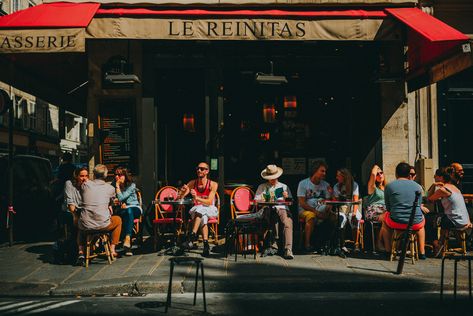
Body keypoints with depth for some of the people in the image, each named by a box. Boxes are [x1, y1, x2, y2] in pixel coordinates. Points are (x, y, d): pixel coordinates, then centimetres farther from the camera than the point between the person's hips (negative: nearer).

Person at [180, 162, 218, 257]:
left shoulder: (213, 184, -10)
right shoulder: (192, 183, -1)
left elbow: (209, 202, -20)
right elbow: (180, 197, -8)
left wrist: (197, 198, -38)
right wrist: (182, 191, -32)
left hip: (210, 210, -2)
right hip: (196, 209, 2)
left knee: (200, 210, -37)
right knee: (203, 217, -35)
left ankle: (192, 235, -44)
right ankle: (206, 244, -44)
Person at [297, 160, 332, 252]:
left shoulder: (325, 185, 9)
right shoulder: (303, 183, -3)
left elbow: (329, 204, 5)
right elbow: (302, 204, -10)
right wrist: (316, 211, -20)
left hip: (320, 211, 4)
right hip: (304, 211, -4)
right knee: (311, 215, -38)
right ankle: (307, 244, -30)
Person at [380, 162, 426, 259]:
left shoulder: (389, 186, 1)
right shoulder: (418, 186, 7)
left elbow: (388, 208, 9)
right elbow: (419, 206, 18)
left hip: (396, 223, -2)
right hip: (415, 224, 2)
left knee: (385, 217, 33)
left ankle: (388, 251, 32)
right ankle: (422, 252, 33)